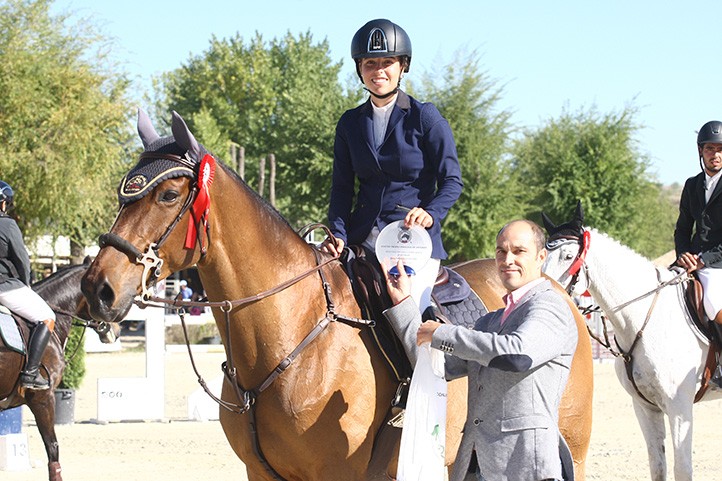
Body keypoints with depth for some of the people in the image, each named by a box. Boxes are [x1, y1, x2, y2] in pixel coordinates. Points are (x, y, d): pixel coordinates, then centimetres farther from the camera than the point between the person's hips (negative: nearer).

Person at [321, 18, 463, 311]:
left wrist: (430, 214, -22)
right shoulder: (350, 124, 12)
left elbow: (452, 180, -3)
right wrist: (338, 233, -8)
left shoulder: (425, 118, -1)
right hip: (362, 239, 4)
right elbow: (342, 187, 10)